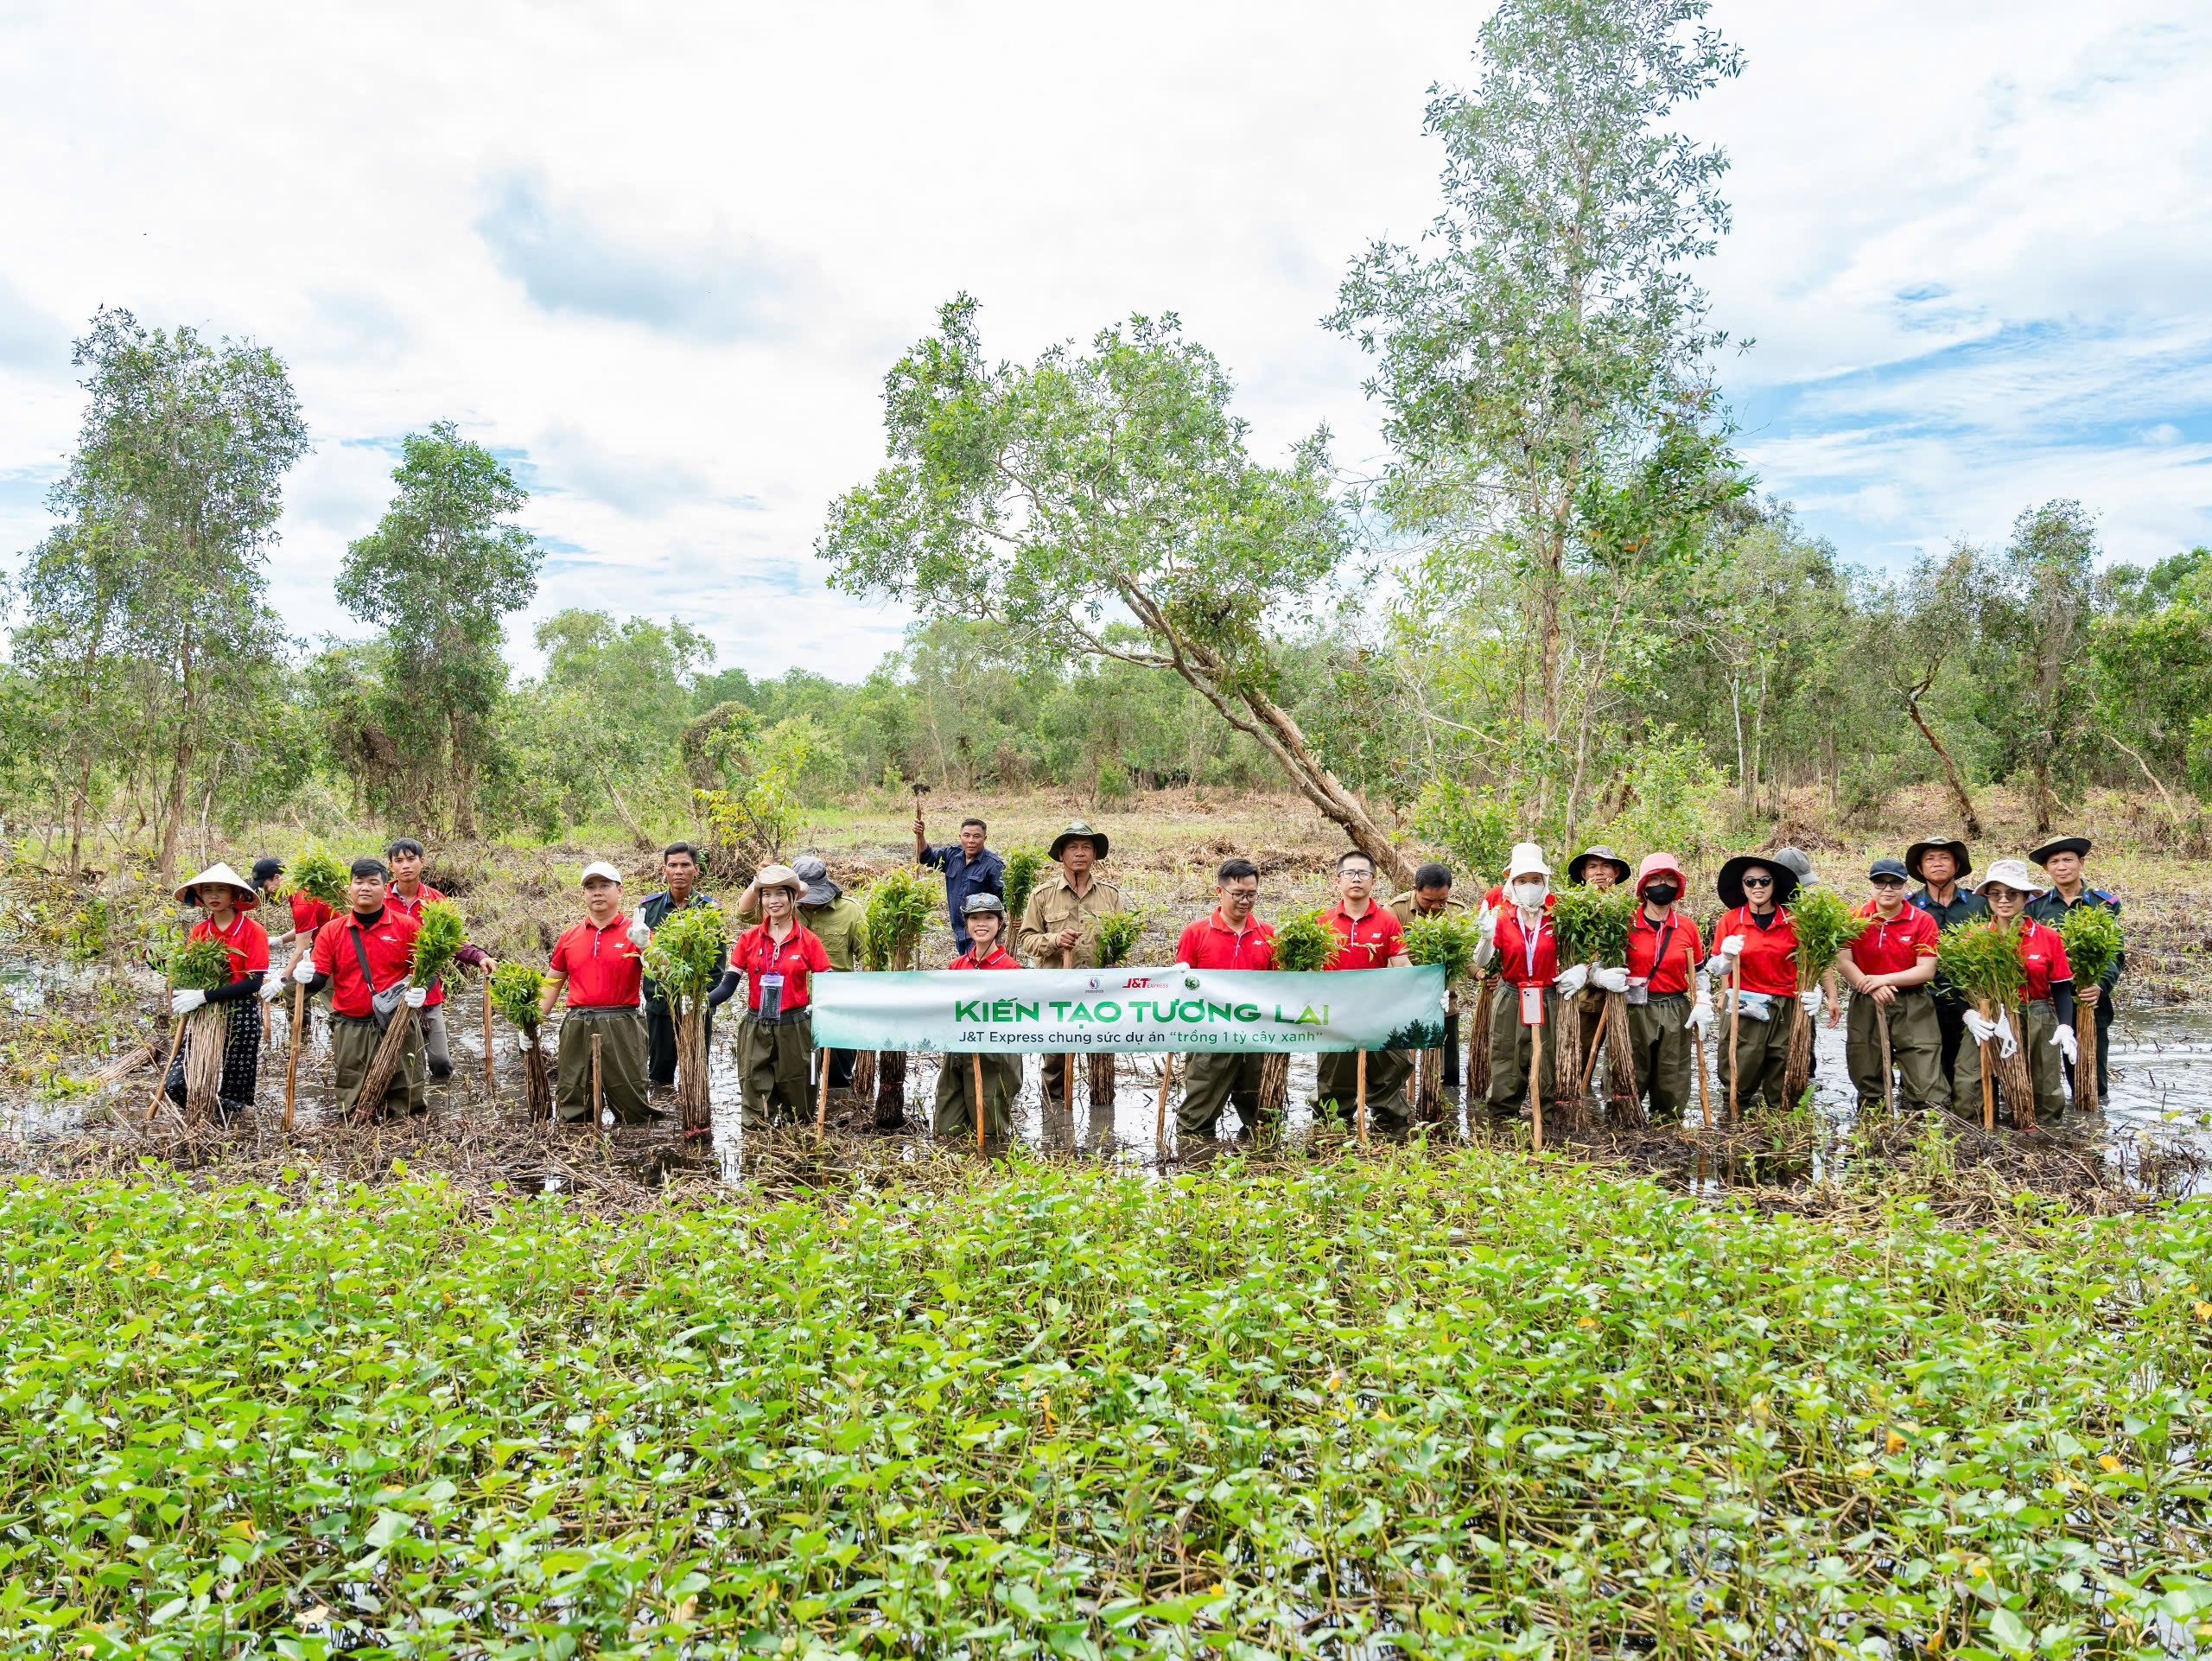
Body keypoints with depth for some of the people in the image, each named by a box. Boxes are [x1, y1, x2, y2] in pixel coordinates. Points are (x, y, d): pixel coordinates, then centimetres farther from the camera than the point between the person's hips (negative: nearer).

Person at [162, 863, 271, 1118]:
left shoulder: (253, 931, -8)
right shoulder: (198, 932, 7)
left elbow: (254, 982, -15)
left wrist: (204, 996, -21)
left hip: (241, 1014, -4)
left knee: (233, 1095, 5)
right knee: (176, 1084, -4)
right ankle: (213, 1109, 22)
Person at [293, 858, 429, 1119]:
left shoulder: (406, 926, 1)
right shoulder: (331, 930, 5)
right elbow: (318, 979, 2)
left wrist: (421, 991, -17)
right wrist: (305, 977, -20)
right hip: (351, 1031, 2)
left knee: (409, 1105, 1)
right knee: (353, 1111, 7)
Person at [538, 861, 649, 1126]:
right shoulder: (569, 937, 13)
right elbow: (552, 986, 19)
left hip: (621, 1027, -4)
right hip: (577, 1028, 4)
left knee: (631, 1110, -1)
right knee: (573, 1110, 8)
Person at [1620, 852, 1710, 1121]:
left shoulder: (1687, 926, 8)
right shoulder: (1627, 924, 0)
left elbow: (1698, 973, 16)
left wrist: (1702, 1006, 4)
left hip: (1676, 1015, 2)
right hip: (1634, 1011, -2)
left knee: (1672, 1089, 5)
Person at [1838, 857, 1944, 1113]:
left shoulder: (1923, 921, -2)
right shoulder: (1855, 918, 2)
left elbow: (1927, 970, -7)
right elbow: (1843, 962, -6)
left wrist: (1884, 979, -16)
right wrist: (1872, 988, -19)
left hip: (1913, 1007, -2)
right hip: (1865, 1006, 2)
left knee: (1927, 1087, -7)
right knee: (1867, 1081, 11)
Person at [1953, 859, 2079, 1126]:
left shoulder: (2049, 937, 1)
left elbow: (2061, 989, 4)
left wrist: (2065, 1026, -11)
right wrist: (1969, 1014, -18)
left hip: (2037, 1022, 1)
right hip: (1989, 1020, -1)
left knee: (2048, 1097, 8)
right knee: (1965, 1089, -14)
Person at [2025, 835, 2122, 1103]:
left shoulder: (2105, 905, 4)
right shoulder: (2034, 906, 5)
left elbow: (2115, 954, -2)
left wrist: (2101, 986, -19)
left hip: (2092, 1006, 0)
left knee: (2093, 1086, 7)